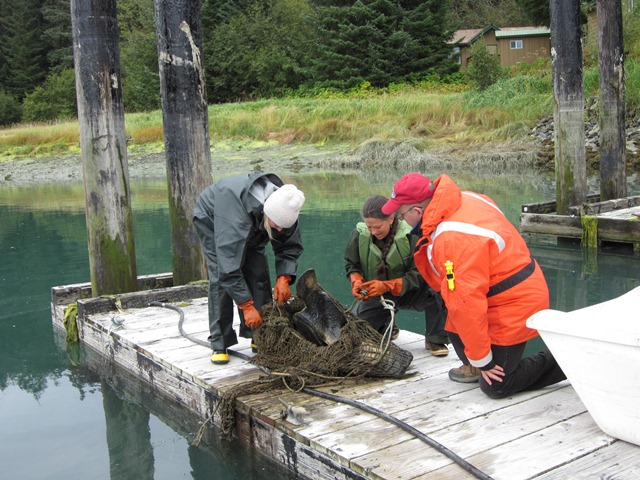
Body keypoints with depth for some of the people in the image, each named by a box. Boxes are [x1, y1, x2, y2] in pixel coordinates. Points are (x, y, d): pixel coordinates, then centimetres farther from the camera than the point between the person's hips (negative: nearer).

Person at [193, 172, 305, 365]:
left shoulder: (283, 206, -29)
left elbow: (290, 246, -14)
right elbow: (229, 265, -45)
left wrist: (284, 277, -31)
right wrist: (247, 306, -44)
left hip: (252, 228, 5)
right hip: (211, 220, -5)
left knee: (258, 274, -7)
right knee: (220, 277, -17)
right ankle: (219, 345, -11)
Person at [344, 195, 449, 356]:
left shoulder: (409, 235, -24)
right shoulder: (359, 235, -15)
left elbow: (417, 274, -22)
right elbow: (351, 265, 0)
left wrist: (387, 285, -34)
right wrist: (356, 281, -24)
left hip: (406, 292, -3)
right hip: (374, 295, 3)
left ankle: (435, 340, -10)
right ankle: (386, 327, 26)